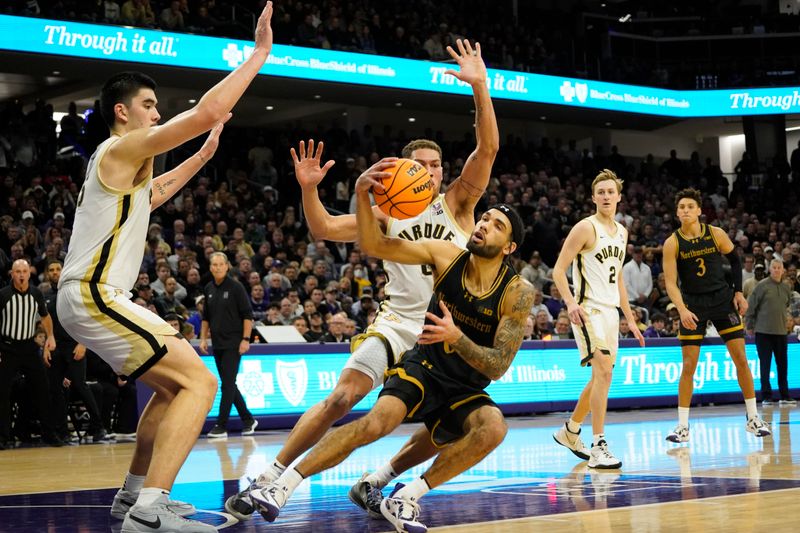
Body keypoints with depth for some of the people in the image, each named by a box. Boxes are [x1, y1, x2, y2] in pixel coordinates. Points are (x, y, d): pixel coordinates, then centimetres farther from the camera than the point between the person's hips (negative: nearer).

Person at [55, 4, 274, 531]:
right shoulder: (124, 147, -8)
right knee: (199, 382, -16)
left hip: (94, 296, 11)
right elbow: (206, 112, -19)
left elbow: (155, 193, 44)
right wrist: (260, 51, -13)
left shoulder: (123, 162, 21)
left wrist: (204, 154, 38)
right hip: (93, 296, -11)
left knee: (173, 384, 23)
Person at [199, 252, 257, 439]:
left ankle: (221, 426, -7)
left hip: (233, 343, -6)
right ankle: (248, 420, 23)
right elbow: (206, 317, 19)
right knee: (228, 384, 10)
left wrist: (246, 339, -14)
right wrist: (203, 338, 11)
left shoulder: (236, 287, -7)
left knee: (228, 383, -9)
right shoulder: (208, 289, 9)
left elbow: (248, 315, -8)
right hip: (217, 344, 6)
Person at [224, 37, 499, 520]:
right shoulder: (387, 215, 5)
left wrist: (480, 87, -23)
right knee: (341, 398, -13)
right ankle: (269, 479, -7)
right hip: (398, 322, -1)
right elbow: (325, 229, 0)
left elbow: (488, 149, -12)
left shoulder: (457, 203, 1)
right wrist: (309, 189, -18)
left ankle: (380, 479, 9)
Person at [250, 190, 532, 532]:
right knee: (377, 422, -28)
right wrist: (362, 195, -29)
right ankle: (283, 485, -20)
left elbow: (498, 367, -17)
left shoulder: (517, 292, -15)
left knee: (493, 428, -31)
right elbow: (374, 245, -12)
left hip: (466, 391, 0)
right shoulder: (447, 255, -9)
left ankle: (405, 499, -19)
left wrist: (457, 337, -34)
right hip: (423, 368, 0)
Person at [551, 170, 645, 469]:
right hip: (589, 310, -8)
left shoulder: (621, 232, 15)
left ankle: (569, 432, 33)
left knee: (600, 377, 15)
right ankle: (598, 447, -19)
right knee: (603, 371, -20)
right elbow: (559, 270, -12)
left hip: (610, 311, 8)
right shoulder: (586, 228, -8)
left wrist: (630, 318, 21)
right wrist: (571, 303, -27)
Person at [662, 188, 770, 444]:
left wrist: (738, 292, 2)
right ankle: (683, 426, 4)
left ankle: (753, 418, 13)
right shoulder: (672, 243, -10)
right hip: (692, 305, -1)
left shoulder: (716, 234, -6)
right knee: (689, 365, -3)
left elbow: (735, 260, 10)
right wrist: (682, 310, -28)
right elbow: (671, 283, -13)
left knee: (741, 358, 1)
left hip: (722, 299, 1)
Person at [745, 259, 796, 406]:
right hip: (763, 331, -5)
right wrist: (749, 326, -4)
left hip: (781, 331, 5)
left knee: (783, 365, 7)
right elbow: (751, 305, -5)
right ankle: (766, 397, 3)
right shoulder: (762, 286, -6)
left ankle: (784, 396, 14)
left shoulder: (786, 288, 9)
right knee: (765, 365, -1)